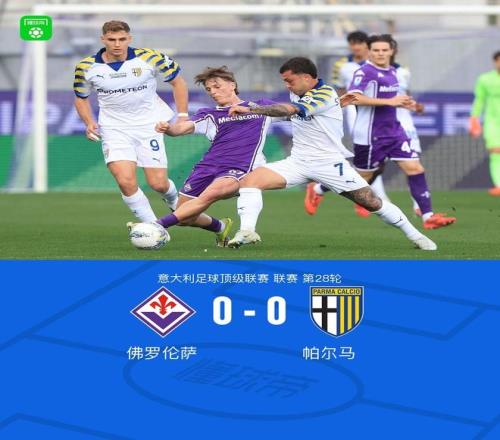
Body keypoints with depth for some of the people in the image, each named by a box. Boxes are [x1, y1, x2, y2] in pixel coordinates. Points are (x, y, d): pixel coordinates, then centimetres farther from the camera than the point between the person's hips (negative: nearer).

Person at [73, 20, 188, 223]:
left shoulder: (150, 58, -12)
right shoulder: (86, 67, -7)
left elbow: (177, 81, 3)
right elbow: (81, 98, 10)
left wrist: (182, 116, -2)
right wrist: (89, 122, -7)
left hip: (149, 126, 0)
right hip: (114, 129, 0)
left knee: (158, 184, -1)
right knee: (125, 182, -18)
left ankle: (175, 201, 36)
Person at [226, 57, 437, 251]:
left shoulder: (325, 94, -18)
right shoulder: (296, 93, 6)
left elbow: (289, 109, -31)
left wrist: (250, 109, -36)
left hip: (329, 162, -6)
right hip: (297, 161, 6)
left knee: (371, 202, -6)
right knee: (249, 181, -15)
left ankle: (415, 236, 11)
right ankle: (246, 232, -23)